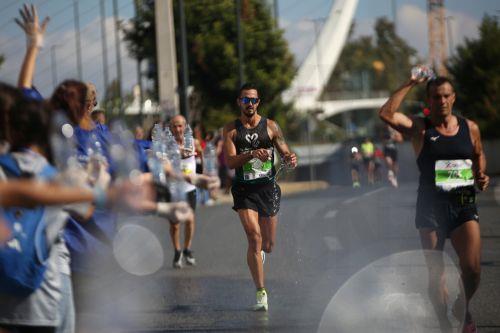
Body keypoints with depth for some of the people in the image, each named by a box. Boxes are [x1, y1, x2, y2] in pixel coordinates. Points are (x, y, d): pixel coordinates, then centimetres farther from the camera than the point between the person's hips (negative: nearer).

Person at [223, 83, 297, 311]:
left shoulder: (270, 127, 4)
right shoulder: (231, 129, 1)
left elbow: (285, 152, 9)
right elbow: (230, 161, -10)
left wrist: (291, 159, -16)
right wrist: (253, 154, -26)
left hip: (268, 188, 2)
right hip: (244, 189, -2)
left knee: (268, 245, 9)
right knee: (254, 237, -17)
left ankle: (259, 251, 50)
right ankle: (261, 294, -14)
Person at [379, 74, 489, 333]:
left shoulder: (470, 128, 8)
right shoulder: (419, 128, -1)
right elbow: (386, 114, -17)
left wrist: (481, 176, 7)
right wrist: (410, 84, -13)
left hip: (463, 205, 1)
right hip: (431, 207, -1)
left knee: (472, 268, -11)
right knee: (436, 273, 2)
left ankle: (463, 309, 17)